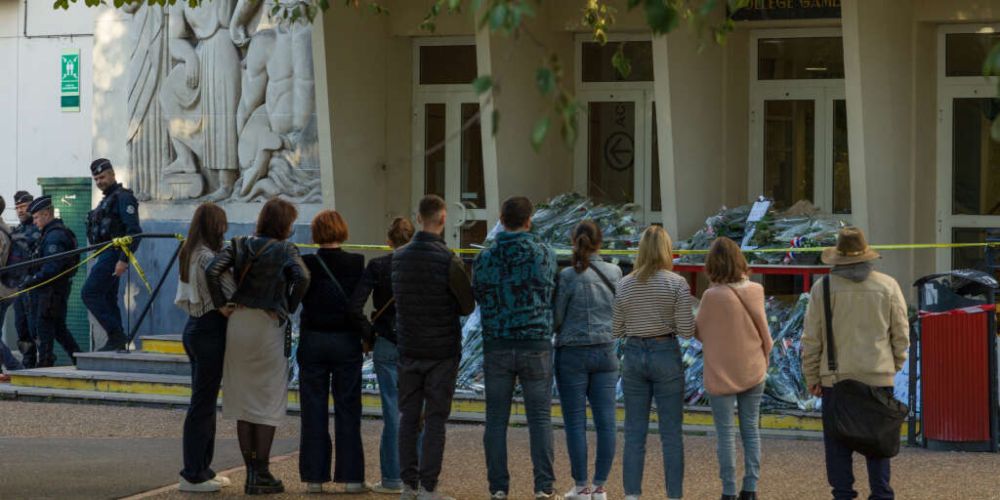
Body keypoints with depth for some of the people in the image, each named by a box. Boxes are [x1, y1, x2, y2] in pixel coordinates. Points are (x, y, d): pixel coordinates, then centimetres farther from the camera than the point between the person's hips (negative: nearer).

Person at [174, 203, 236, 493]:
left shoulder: (188, 255, 12)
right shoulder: (208, 257, -17)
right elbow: (230, 293, -19)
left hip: (194, 326, 10)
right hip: (210, 330, -10)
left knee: (204, 402, 16)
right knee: (203, 403, -4)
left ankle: (201, 469, 23)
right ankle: (193, 475, -1)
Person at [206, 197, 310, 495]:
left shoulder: (240, 245, 6)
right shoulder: (285, 250, -5)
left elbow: (212, 271, -7)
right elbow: (302, 278, -22)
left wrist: (222, 305, 0)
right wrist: (290, 308, -6)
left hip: (238, 323, 4)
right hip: (269, 324, -4)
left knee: (244, 400, 10)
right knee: (269, 401, 3)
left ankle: (251, 472, 13)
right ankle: (262, 476, 3)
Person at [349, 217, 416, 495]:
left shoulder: (378, 266, -6)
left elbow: (355, 306, -12)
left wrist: (369, 330, 2)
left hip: (387, 345, -1)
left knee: (392, 410, 4)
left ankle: (392, 478, 6)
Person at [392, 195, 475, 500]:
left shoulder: (399, 258, 2)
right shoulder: (449, 261, -14)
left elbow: (398, 297, 10)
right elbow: (469, 306, -6)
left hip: (408, 349, 4)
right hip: (442, 351, -4)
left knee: (408, 417, 10)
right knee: (435, 419, 0)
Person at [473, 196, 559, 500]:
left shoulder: (485, 258, -1)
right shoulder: (544, 255, -4)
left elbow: (477, 296, 7)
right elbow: (551, 293, 7)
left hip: (496, 346, 1)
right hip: (536, 346, -1)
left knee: (496, 418, 7)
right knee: (540, 418, 4)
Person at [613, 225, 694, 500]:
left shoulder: (625, 284, 2)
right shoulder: (677, 284, -8)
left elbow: (617, 330, 6)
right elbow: (686, 330, -11)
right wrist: (690, 312, 9)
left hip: (634, 354, 3)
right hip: (666, 354, -3)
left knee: (634, 432, 8)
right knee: (671, 433, 4)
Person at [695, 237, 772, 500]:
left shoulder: (713, 296, -19)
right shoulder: (755, 291, -5)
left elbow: (698, 331, -6)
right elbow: (764, 333, 4)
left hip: (722, 373, -4)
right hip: (753, 370, 4)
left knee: (725, 432, 4)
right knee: (750, 428, 13)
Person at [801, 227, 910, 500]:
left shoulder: (823, 288, -4)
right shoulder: (887, 286, -1)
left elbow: (811, 340, -3)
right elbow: (901, 334, 3)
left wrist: (811, 378, 7)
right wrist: (894, 366, 17)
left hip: (836, 377, -1)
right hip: (878, 376, 1)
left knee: (838, 445, 6)